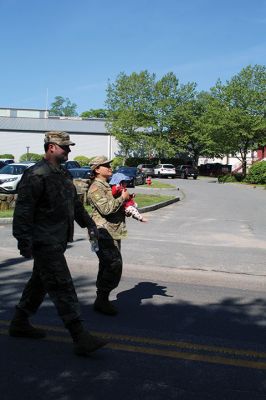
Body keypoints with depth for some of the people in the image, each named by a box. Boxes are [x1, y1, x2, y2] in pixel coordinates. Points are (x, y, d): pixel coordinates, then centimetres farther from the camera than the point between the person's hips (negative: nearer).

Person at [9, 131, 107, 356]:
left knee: (40, 283, 18)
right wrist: (24, 241, -23)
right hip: (45, 242, -10)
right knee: (63, 289, -9)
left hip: (57, 242, 10)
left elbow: (75, 203, 27)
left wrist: (88, 223, 27)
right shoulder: (36, 175, -15)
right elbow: (23, 210, -19)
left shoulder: (63, 174, 16)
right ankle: (81, 338, -6)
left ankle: (20, 324, 34)